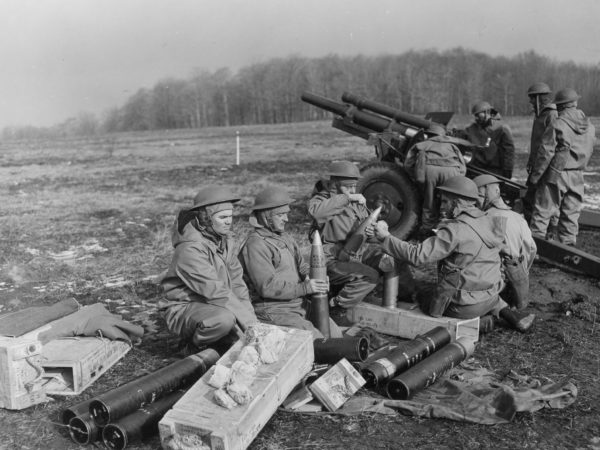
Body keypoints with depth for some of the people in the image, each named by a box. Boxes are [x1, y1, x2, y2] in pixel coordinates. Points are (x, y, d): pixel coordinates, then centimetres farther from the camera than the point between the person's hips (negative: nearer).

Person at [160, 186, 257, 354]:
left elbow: (236, 281, 2)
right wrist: (250, 321, -27)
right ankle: (192, 345, -7)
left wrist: (250, 315, -11)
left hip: (219, 307, 7)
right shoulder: (190, 248, -24)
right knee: (224, 318, -37)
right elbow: (215, 291, -28)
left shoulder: (225, 239, 2)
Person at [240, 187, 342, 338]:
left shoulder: (285, 237, 15)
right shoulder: (255, 245, -16)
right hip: (272, 311, -9)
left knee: (335, 334, 1)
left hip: (300, 304, 9)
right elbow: (267, 287, -22)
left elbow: (302, 266, 18)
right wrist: (304, 288, -25)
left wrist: (315, 279, -5)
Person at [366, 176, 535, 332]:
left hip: (464, 306, -7)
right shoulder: (488, 222, 1)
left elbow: (417, 255, -24)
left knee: (421, 299, 19)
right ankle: (506, 313, 18)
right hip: (490, 297, 7)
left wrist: (385, 237, -18)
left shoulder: (456, 230, -22)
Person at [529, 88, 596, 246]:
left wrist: (534, 176, -6)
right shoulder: (590, 126, 5)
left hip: (556, 175, -5)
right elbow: (588, 152, 9)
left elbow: (545, 154, -13)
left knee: (542, 212, 1)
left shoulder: (557, 125, -14)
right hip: (577, 177, 5)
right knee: (570, 215, 11)